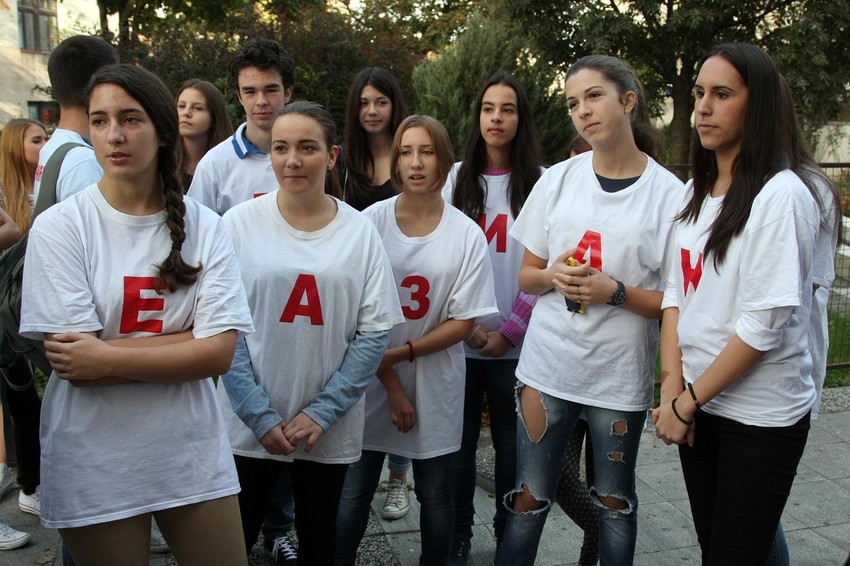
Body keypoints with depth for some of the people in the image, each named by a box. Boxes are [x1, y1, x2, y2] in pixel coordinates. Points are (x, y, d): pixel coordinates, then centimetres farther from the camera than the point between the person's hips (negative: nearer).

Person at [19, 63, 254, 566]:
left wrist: (108, 359, -19)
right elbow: (72, 361, -14)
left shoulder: (204, 227, -3)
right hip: (93, 465, -1)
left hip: (193, 454, 2)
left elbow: (220, 353, -11)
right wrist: (187, 342, -16)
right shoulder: (60, 227, -8)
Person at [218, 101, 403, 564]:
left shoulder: (360, 233, -3)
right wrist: (261, 417, -12)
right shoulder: (240, 223, -6)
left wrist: (322, 413, -10)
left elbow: (375, 331, -4)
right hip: (248, 425, -1)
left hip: (328, 430, 1)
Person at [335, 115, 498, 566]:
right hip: (370, 378, 0)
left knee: (434, 493, 13)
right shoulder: (371, 221, -6)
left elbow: (463, 323, -5)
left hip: (435, 386, 0)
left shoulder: (467, 235, -6)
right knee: (354, 492, 8)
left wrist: (400, 354, -14)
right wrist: (390, 383, -7)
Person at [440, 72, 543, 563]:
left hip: (514, 343, -1)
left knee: (511, 443, 9)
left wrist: (510, 329, -10)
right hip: (459, 339, 2)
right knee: (459, 442, 9)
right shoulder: (457, 178, 7)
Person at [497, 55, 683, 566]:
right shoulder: (559, 180, 2)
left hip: (621, 374, -2)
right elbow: (526, 274, 8)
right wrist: (552, 277, -13)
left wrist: (615, 292, -19)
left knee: (615, 501, 16)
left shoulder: (669, 193, -6)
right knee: (530, 498, 10)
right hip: (548, 364, 2)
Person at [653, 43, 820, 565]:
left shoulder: (781, 195, -15)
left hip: (760, 416, -6)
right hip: (697, 405, 6)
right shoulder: (695, 192, 7)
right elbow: (676, 293, 7)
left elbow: (764, 323, -19)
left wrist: (687, 401, -14)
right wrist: (672, 385, -5)